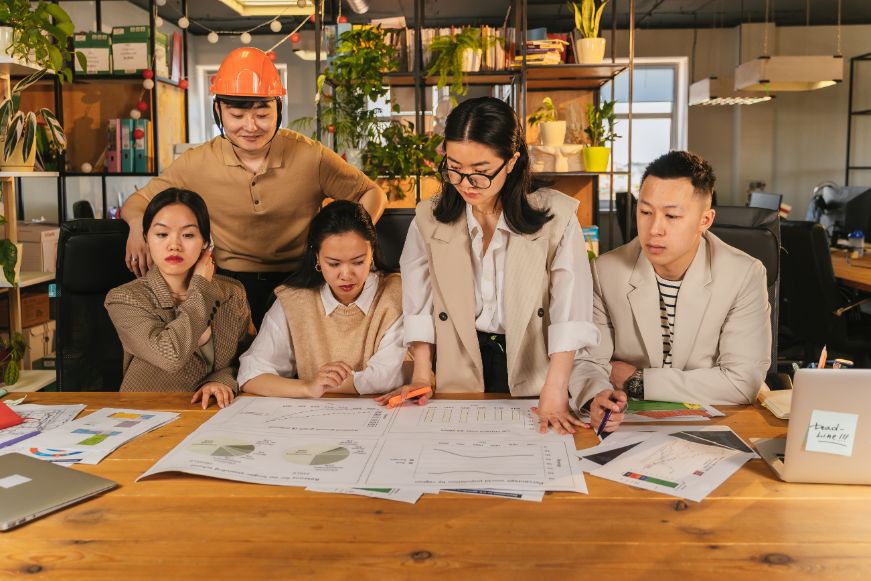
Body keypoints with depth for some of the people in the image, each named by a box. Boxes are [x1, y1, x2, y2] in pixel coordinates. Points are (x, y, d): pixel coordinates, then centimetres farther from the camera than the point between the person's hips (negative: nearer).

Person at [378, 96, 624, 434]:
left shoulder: (556, 217, -5)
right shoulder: (430, 220, 4)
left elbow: (570, 312, -11)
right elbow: (419, 305, 7)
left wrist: (554, 393, -20)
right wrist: (422, 376, 0)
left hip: (534, 373, -2)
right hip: (461, 383, 2)